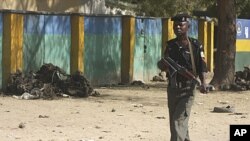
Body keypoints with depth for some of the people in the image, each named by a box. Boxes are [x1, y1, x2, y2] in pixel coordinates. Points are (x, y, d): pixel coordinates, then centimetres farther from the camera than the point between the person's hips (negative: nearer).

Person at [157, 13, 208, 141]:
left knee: (179, 121, -14)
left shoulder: (195, 45, -5)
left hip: (187, 90, -5)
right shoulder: (170, 45, 8)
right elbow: (164, 67, 12)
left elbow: (201, 67, -5)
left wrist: (203, 82, -20)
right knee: (173, 122, 12)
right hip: (172, 88, 5)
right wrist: (162, 65, -11)